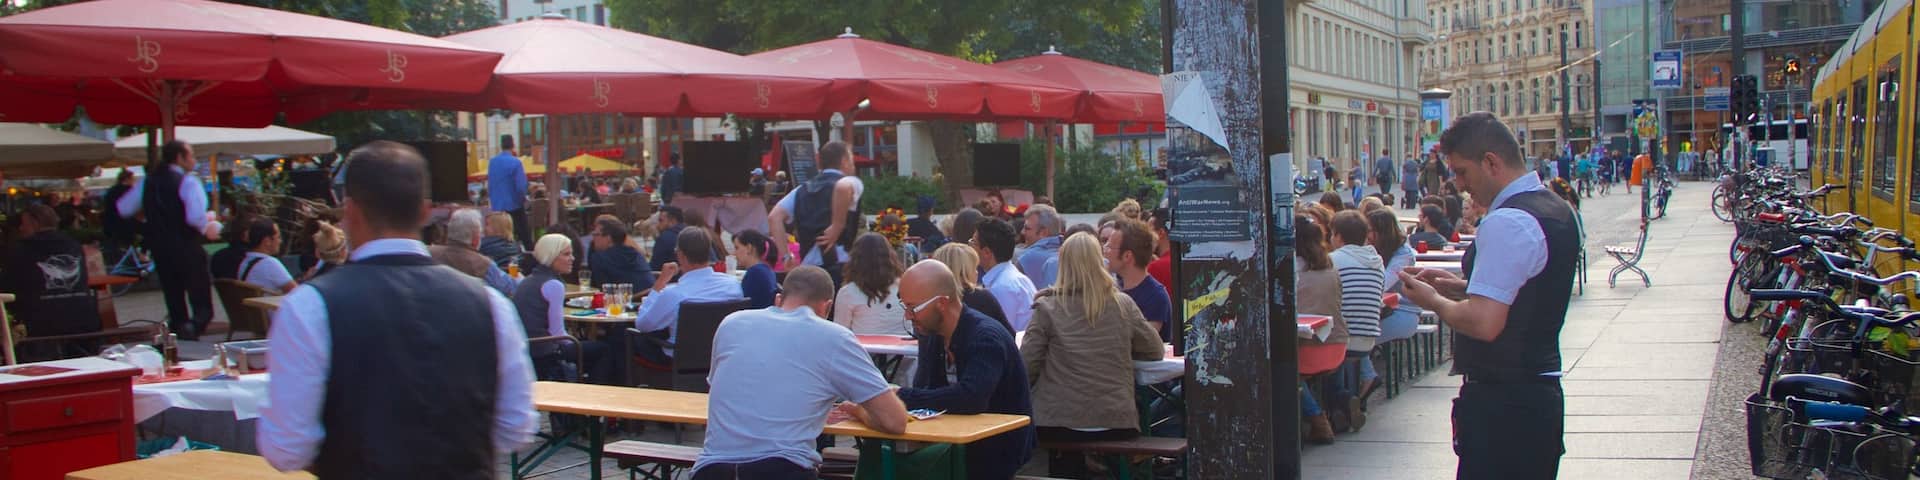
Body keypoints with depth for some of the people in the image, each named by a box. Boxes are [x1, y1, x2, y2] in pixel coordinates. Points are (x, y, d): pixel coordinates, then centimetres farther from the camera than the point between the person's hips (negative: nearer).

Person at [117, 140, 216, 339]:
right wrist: (204, 228, -4)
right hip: (186, 248, -6)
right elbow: (195, 217, -24)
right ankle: (191, 330, -31)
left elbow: (123, 208, 12)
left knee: (173, 299, 17)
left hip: (158, 248, 6)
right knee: (202, 307, -4)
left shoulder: (148, 182, 8)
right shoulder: (188, 181, -11)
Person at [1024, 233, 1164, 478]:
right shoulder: (1123, 305, 3)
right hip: (1117, 424, 2)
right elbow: (1156, 351, 14)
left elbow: (1027, 367, -4)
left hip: (1060, 425, -2)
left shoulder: (1047, 308, -4)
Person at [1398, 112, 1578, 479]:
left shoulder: (1507, 223, -21)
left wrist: (1434, 301, -8)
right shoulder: (1556, 209, 11)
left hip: (1501, 404, -10)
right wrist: (1459, 287, 11)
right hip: (1542, 391, 10)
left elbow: (1483, 323, -26)